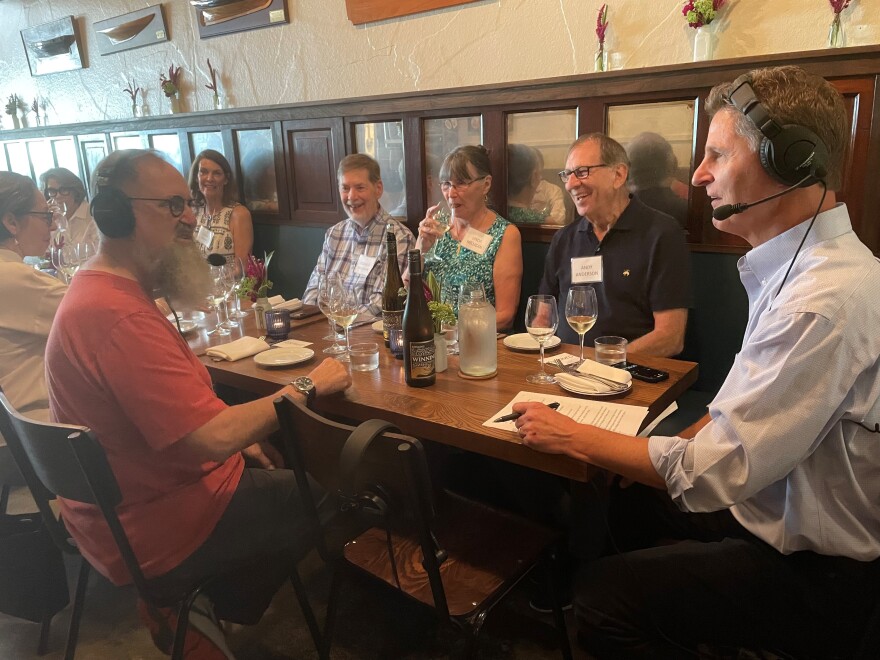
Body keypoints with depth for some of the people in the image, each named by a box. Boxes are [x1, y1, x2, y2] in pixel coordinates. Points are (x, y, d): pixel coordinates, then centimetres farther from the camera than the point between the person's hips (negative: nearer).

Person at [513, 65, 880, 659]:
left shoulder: (825, 302, -32)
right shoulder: (803, 263, 2)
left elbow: (706, 475, -29)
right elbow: (742, 404, 10)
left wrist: (571, 435, -19)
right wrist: (673, 449, 0)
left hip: (813, 571, -9)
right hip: (778, 508, 9)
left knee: (604, 598, -11)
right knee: (627, 505, 19)